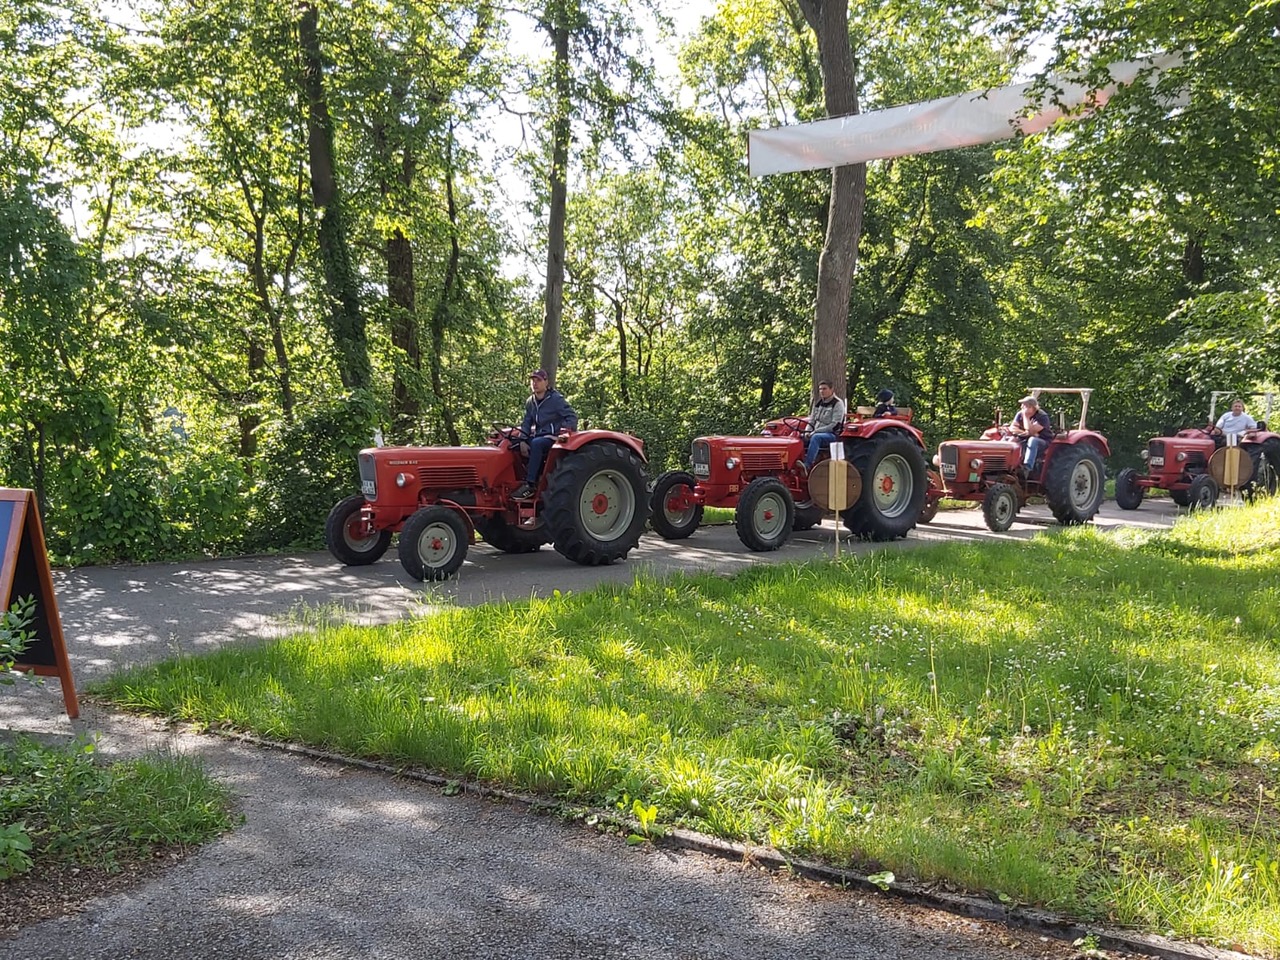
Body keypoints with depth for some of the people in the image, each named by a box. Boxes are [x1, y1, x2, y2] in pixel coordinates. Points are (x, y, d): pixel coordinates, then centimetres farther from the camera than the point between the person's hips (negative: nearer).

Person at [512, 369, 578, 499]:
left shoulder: (556, 399, -7)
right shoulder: (530, 402, 13)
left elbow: (572, 417, -10)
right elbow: (527, 423, 13)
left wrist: (567, 429, -25)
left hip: (554, 438, -7)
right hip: (538, 436, 7)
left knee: (536, 444, -36)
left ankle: (530, 485, -39)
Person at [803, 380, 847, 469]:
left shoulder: (838, 403, -6)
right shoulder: (818, 403, 16)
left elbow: (835, 425, -14)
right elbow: (811, 421, 22)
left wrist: (816, 431, -18)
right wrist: (807, 432, 0)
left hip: (832, 435, -7)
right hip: (816, 434, 7)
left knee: (816, 437, -37)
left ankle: (807, 465, -47)